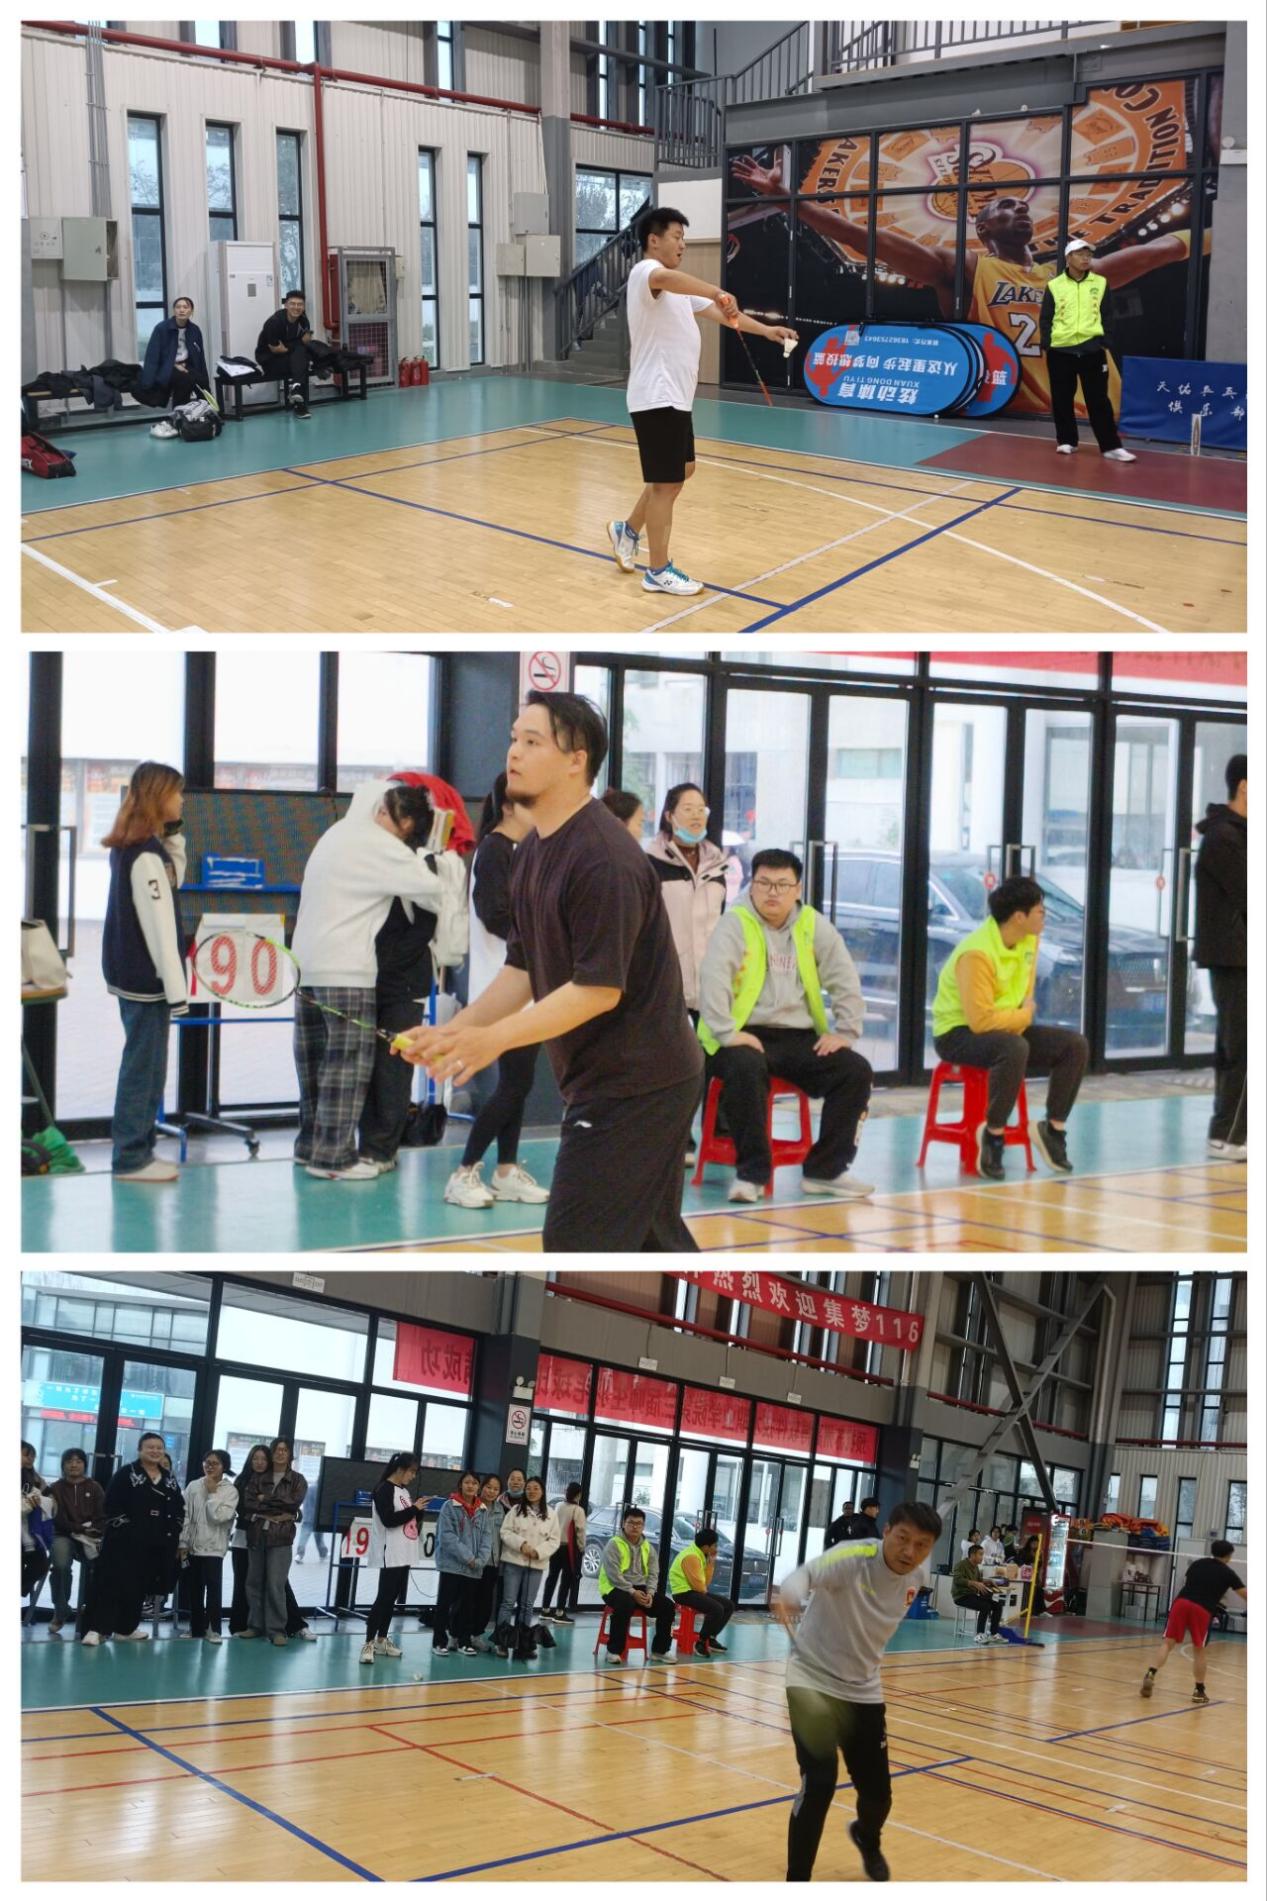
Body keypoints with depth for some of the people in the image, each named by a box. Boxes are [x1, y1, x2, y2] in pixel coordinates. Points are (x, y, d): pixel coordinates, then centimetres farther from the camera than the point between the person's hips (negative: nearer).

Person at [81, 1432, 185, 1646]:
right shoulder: (126, 1474, -3)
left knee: (139, 1586, 10)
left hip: (156, 1545, 6)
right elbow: (111, 1505, -9)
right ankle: (96, 1628, -14)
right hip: (125, 1542, -6)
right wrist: (123, 1528, -15)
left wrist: (174, 1537, 8)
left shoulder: (169, 1480, 14)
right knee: (112, 1584, -11)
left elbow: (179, 1509, 18)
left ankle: (125, 1628, 20)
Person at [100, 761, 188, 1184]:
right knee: (143, 1067, -2)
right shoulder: (146, 855, -17)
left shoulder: (128, 848, 11)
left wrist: (174, 835, 9)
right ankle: (131, 1157, 3)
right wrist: (176, 986, -19)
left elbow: (173, 884, 21)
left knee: (146, 1065, 15)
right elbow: (159, 925, -20)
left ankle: (138, 1149, 21)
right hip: (147, 978, -9)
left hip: (131, 974, 9)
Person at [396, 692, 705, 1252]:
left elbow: (600, 989, -24)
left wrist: (495, 1038, -24)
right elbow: (523, 969, 14)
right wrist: (453, 1031, 2)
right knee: (654, 1238, 17)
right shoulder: (533, 853, 10)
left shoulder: (604, 858, -21)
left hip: (633, 1086, -10)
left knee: (575, 1244, -7)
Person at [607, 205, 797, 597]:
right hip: (656, 398, -10)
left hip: (675, 398, 10)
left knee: (681, 471, 21)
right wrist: (718, 292, -49)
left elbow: (719, 313, 18)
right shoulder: (645, 272, -14)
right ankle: (659, 572, 5)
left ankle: (628, 530, 34)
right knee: (665, 483, -4)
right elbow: (666, 277, -39)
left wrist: (766, 330, 7)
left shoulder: (678, 288, 18)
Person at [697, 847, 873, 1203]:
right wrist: (726, 1033, -24)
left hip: (799, 1038, 5)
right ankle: (751, 1171, -24)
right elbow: (713, 978, -14)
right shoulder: (735, 924, -2)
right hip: (746, 1036, -5)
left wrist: (844, 1033, 2)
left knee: (856, 1070, -15)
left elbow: (846, 981, 12)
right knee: (745, 1068, -38)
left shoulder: (813, 926, 10)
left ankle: (825, 1169, -5)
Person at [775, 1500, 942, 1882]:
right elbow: (807, 1574, -48)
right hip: (814, 1680, -6)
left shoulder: (919, 1574, -8)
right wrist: (788, 1597, -69)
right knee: (819, 1783, -21)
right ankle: (796, 1883, -2)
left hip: (863, 1690, 6)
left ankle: (867, 1839, 48)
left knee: (878, 1794, 10)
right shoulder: (854, 1558, -27)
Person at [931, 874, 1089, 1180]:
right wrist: (1025, 1016, -14)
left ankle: (1053, 1129, 4)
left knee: (1075, 1045, -6)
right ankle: (993, 1133, -23)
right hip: (958, 1032, -8)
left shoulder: (1030, 938, -2)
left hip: (1007, 1026, 8)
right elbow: (981, 1020, -31)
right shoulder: (977, 953, -28)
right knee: (1015, 1049, -38)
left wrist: (1022, 1016, -9)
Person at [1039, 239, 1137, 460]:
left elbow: (1107, 316, 9)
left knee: (1099, 399, -1)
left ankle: (1111, 446, -1)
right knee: (1062, 399, 6)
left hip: (1091, 349, 0)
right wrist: (1046, 345, -3)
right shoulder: (1055, 285, 3)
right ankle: (1066, 441, 19)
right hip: (1061, 350, 0)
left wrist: (1105, 343, 3)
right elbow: (1045, 318, 4)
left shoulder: (1100, 283, 6)